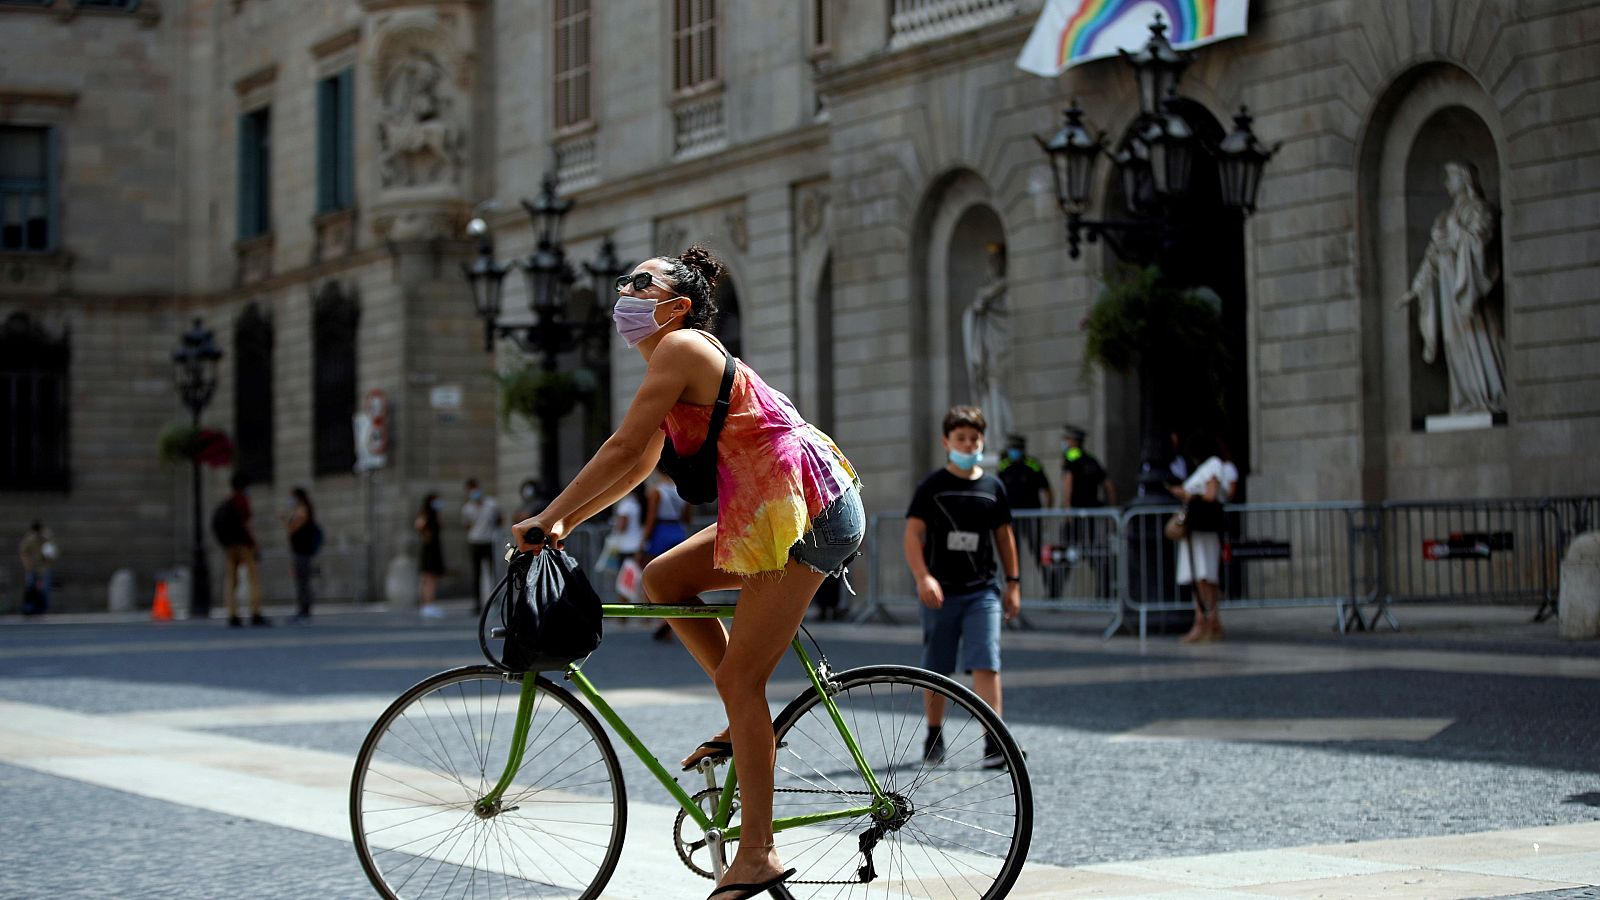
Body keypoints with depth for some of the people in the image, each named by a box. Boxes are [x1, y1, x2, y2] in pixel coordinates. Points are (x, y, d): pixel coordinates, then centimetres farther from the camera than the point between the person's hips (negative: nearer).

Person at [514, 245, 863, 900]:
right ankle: (748, 720, 14)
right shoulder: (675, 363, 19)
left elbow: (623, 447, -15)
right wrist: (565, 524, 17)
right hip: (770, 512, 10)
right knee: (662, 578, 13)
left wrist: (547, 517, -9)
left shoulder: (680, 347, -11)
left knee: (738, 679, -8)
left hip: (806, 508, -10)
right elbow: (641, 464, 22)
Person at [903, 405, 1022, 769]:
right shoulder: (932, 486, -2)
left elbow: (1003, 535, 15)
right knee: (935, 670, 9)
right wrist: (923, 577, -20)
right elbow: (913, 534, -7)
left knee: (986, 664, -11)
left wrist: (1013, 582, 12)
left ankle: (993, 742, -15)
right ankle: (934, 737, 24)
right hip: (940, 591, -1)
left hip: (982, 592, 1)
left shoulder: (992, 486, 7)